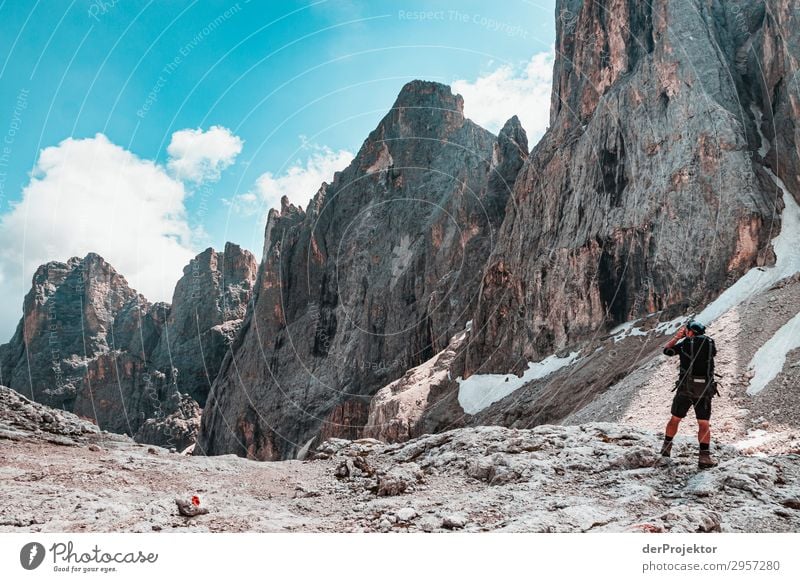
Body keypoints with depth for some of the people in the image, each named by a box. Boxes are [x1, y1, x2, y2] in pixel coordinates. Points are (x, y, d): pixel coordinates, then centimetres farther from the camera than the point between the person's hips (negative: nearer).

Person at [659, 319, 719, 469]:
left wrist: (677, 337, 19)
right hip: (705, 389, 1)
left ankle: (666, 447, 24)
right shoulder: (710, 343, 4)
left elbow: (666, 350, 11)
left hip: (685, 388, -1)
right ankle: (704, 457, -2)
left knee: (675, 419, 14)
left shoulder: (684, 343, -2)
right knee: (704, 423, 4)